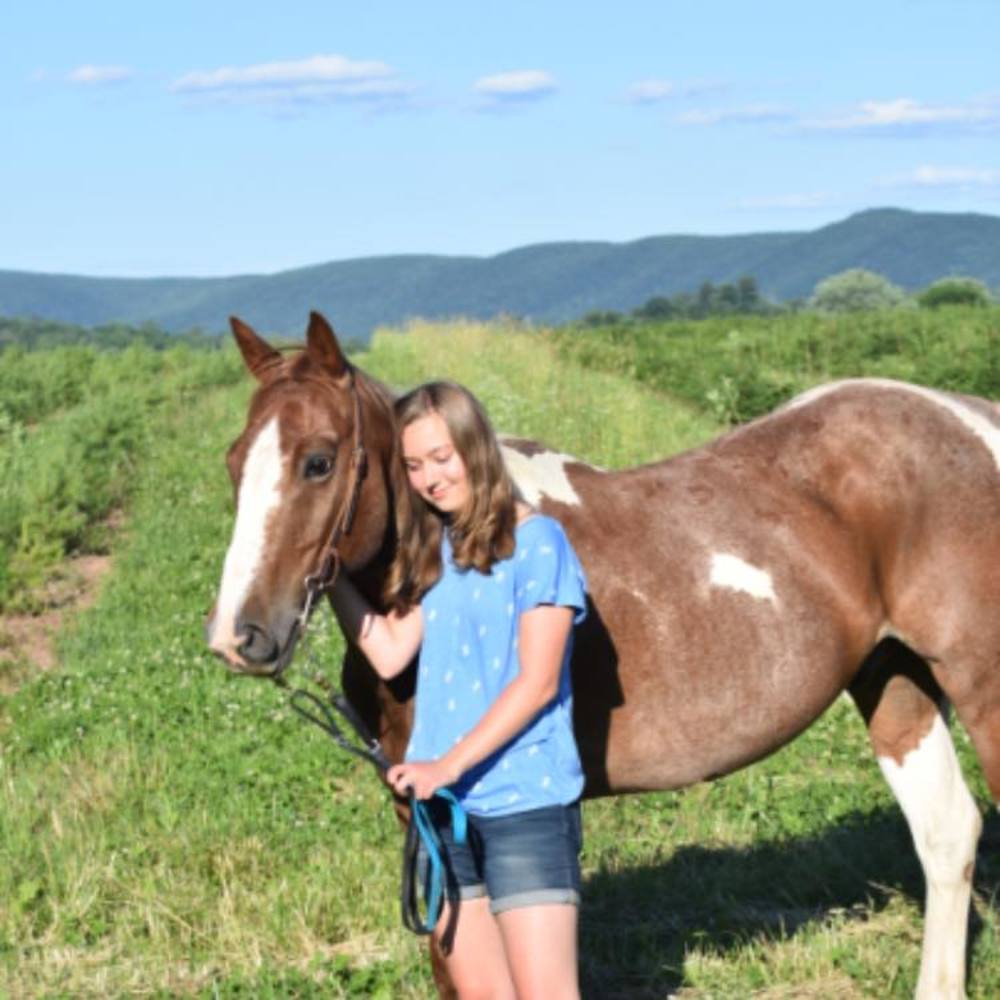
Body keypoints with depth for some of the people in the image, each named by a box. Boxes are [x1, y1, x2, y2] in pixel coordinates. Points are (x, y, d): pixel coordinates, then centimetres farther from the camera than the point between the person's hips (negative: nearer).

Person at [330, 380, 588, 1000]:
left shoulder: (536, 541, -8)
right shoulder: (434, 549, 12)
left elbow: (537, 682, -13)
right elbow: (390, 654, 3)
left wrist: (448, 765, -19)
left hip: (526, 802, -7)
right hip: (442, 806, 7)